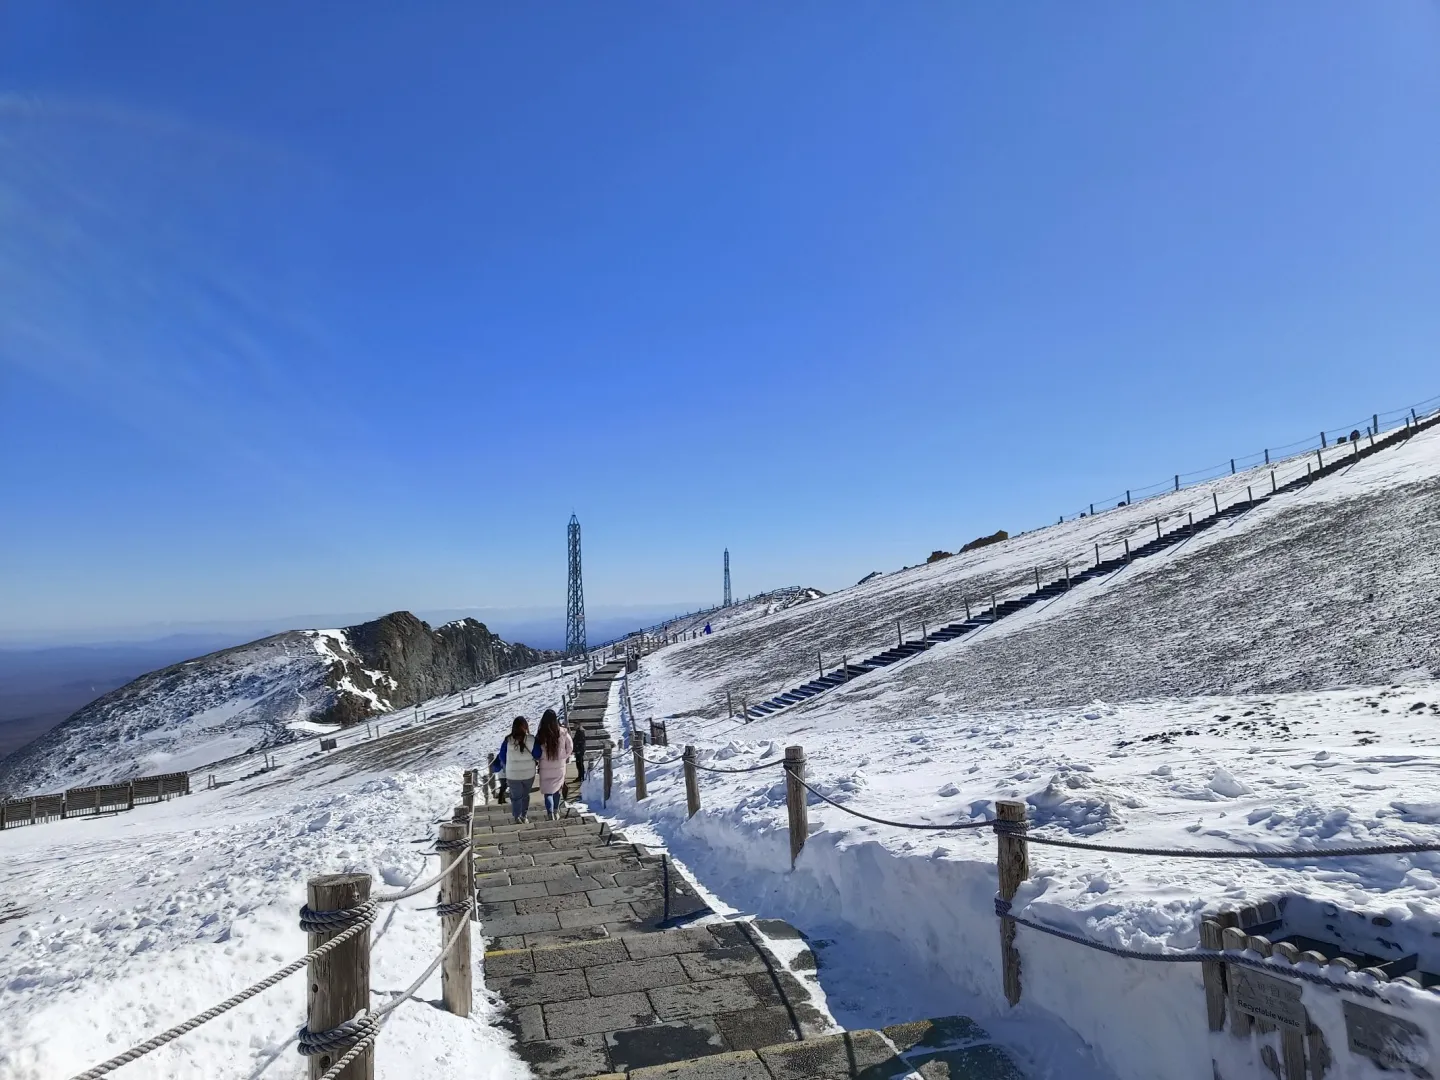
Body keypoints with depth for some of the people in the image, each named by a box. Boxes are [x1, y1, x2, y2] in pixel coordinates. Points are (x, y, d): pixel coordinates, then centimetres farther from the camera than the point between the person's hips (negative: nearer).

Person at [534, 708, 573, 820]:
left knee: (547, 790, 7)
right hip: (559, 766, 2)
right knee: (556, 789, 21)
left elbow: (537, 753, -11)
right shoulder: (562, 732, -11)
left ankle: (550, 814, -6)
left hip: (545, 767, -2)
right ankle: (556, 812, 29)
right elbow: (570, 746, -1)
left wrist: (538, 759, 9)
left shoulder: (540, 734, -16)